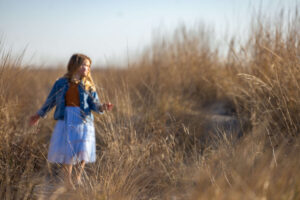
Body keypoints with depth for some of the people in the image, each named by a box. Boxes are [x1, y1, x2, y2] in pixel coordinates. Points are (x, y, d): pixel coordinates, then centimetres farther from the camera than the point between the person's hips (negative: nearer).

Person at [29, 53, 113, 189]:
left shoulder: (88, 86, 6)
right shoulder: (61, 83, 4)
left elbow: (94, 104, 2)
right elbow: (50, 101, 15)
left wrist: (103, 107, -20)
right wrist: (39, 115, 22)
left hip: (83, 121, 0)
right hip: (65, 120, 0)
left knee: (83, 150, -9)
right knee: (66, 151, 0)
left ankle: (79, 176, 14)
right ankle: (68, 181, 17)